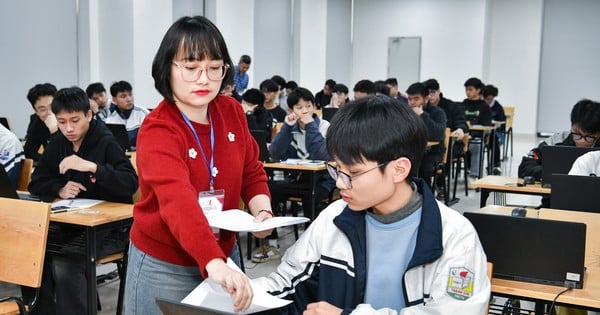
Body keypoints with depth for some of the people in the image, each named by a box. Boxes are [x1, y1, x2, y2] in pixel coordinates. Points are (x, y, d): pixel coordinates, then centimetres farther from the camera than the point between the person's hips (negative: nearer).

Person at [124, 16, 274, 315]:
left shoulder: (232, 112, -4)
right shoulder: (157, 131, -22)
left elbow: (251, 172, 8)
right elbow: (178, 201, -38)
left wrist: (262, 211, -12)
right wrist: (214, 263, -52)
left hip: (224, 256, 5)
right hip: (165, 267, -5)